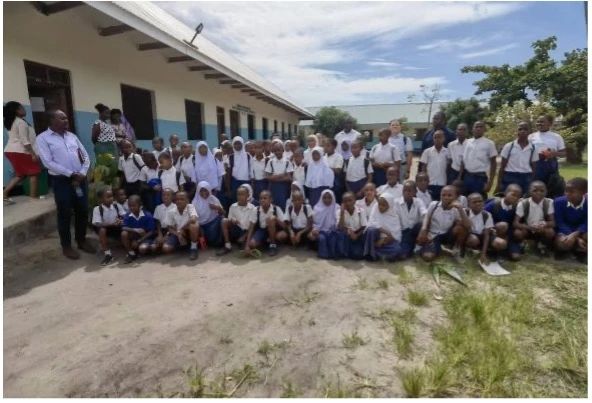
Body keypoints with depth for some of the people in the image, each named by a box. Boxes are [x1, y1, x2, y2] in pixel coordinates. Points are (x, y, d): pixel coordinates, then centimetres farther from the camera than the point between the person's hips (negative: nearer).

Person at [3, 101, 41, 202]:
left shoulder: (11, 122, 17)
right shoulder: (21, 122, -13)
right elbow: (24, 140, -19)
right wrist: (33, 154, -20)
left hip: (11, 150, 9)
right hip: (20, 151, -9)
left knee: (20, 175, 15)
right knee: (33, 173, 0)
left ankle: (5, 193, 7)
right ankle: (33, 196, 0)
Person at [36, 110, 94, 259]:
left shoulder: (72, 136, 13)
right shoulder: (43, 138, -3)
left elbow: (85, 157, 10)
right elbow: (48, 162, -12)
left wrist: (81, 173, -5)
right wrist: (71, 174, -15)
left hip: (80, 179, 5)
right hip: (61, 180, -5)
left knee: (83, 211, 9)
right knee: (65, 214, 3)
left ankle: (81, 240, 26)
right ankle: (66, 246, 18)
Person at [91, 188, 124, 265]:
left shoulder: (116, 206, -7)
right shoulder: (97, 209, -14)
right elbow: (97, 224, -23)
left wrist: (120, 220, -28)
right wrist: (112, 224, -35)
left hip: (116, 228, 2)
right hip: (105, 228, -1)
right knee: (102, 230, -35)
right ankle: (107, 254, -20)